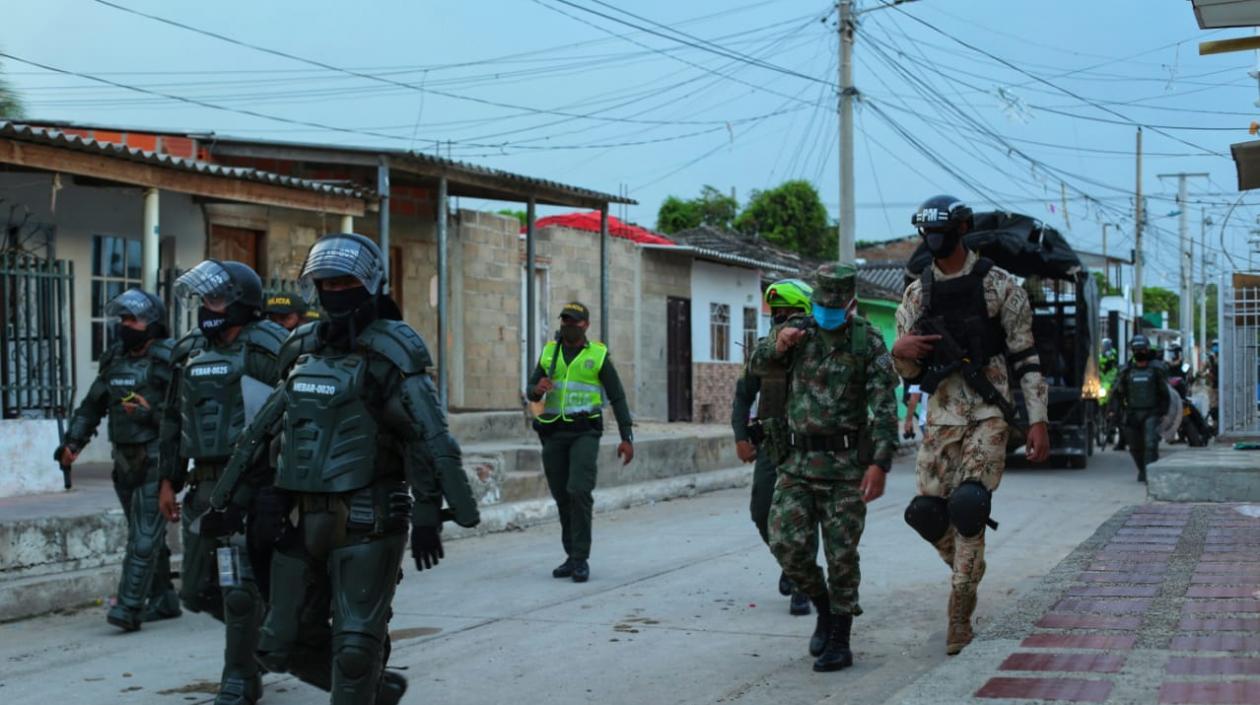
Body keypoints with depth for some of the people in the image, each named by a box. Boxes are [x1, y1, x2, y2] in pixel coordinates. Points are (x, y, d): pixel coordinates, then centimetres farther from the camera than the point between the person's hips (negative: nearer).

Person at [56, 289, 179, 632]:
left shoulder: (169, 360, -9)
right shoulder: (115, 359, 12)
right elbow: (92, 405, 19)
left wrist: (151, 414, -24)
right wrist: (73, 440, 9)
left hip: (155, 461, -7)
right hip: (125, 462, 7)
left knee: (144, 537, -9)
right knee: (146, 536, 13)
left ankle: (128, 608, -12)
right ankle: (164, 601, 22)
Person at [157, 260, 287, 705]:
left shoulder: (266, 347, -9)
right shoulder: (190, 351, 12)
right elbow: (174, 419, 19)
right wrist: (170, 479, 17)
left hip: (252, 485, -7)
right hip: (205, 485, 7)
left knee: (239, 590, -6)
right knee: (199, 592, 12)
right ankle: (255, 629, 37)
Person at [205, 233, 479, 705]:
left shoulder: (391, 352, -10)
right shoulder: (304, 350, 12)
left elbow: (428, 437, -16)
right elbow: (265, 428, 19)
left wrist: (427, 516, -22)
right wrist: (231, 490, 17)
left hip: (364, 522, -7)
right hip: (301, 519, 7)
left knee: (354, 647, -6)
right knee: (287, 646, 12)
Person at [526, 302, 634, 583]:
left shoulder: (598, 355, -1)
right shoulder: (549, 352, 10)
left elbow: (617, 397, -1)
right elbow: (532, 391, 12)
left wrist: (627, 437, -8)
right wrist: (538, 388, -14)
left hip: (584, 433, -4)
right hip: (553, 433, 4)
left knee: (579, 492, -19)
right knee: (562, 497, 7)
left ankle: (580, 559, -12)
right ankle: (573, 557, 20)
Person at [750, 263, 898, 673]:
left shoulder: (868, 342, -5)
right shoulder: (801, 333, 8)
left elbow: (884, 408, -10)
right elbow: (758, 366, 4)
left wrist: (880, 464, -20)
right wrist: (776, 344, -18)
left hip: (846, 464, -4)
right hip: (798, 462, 4)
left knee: (841, 554, -1)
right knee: (787, 543, -5)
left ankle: (840, 642, 9)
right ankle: (824, 608, 19)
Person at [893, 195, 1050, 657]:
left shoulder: (998, 285, -1)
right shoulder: (916, 295, 10)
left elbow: (1025, 358, -1)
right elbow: (910, 373, 13)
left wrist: (1038, 421, -8)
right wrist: (899, 352, -11)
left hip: (989, 414, -4)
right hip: (941, 415, 4)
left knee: (968, 503, -19)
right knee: (926, 511, -4)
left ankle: (960, 615, -8)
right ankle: (968, 566, 28)